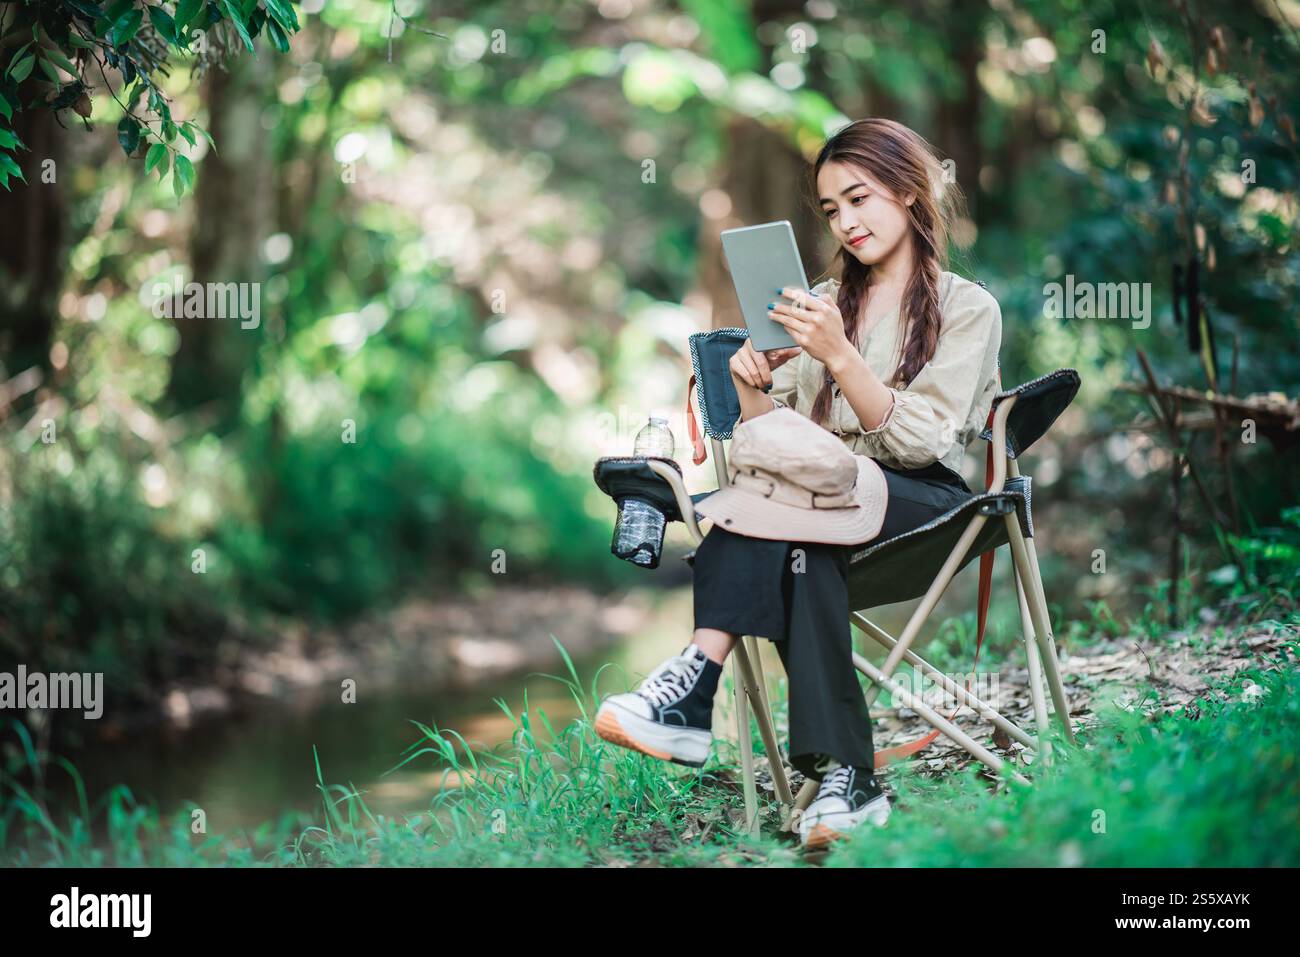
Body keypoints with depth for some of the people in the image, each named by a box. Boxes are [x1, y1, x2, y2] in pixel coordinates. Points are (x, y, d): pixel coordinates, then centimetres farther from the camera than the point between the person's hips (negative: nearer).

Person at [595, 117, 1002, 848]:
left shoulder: (968, 309, 7)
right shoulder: (823, 305, 24)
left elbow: (920, 440, -8)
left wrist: (839, 356, -19)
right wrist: (750, 391, -7)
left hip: (925, 504, -4)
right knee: (803, 552, -36)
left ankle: (694, 687, -41)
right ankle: (844, 776, -44)